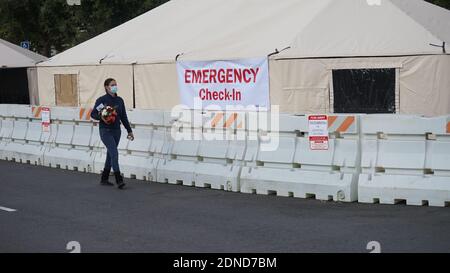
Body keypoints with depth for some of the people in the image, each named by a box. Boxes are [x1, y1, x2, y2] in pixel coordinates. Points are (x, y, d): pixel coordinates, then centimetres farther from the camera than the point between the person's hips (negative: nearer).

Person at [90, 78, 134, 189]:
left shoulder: (119, 100, 9)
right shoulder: (101, 100, -6)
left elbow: (124, 117, 14)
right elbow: (93, 114, -1)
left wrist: (129, 131, 14)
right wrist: (100, 116, -22)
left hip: (116, 130, 6)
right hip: (105, 131, -6)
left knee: (110, 154, 12)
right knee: (114, 153, -16)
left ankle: (104, 179, 23)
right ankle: (119, 180, -17)